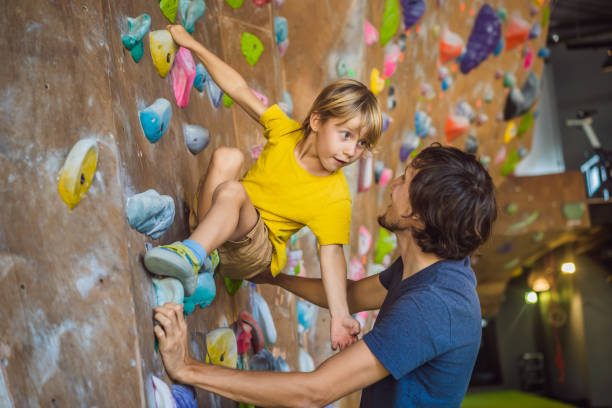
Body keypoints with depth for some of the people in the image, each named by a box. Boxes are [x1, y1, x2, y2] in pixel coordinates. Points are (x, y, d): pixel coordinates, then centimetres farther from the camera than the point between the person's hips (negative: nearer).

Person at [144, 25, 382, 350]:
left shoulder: (335, 197, -16)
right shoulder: (285, 132, -9)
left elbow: (331, 253, -21)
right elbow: (239, 90, -4)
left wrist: (339, 314, -35)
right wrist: (191, 43, -2)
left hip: (256, 253, -4)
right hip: (221, 223, 4)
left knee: (231, 190, -33)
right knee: (228, 157, -25)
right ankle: (206, 249, -25)